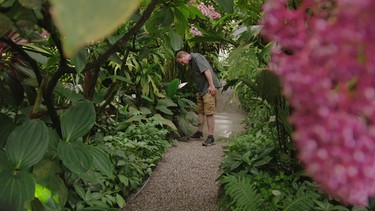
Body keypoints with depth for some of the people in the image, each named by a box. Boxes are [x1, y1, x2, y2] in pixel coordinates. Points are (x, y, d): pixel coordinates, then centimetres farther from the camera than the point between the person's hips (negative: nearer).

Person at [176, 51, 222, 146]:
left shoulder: (196, 57, -12)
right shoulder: (191, 62, 18)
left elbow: (207, 70, -20)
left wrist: (212, 86, -23)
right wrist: (199, 90, 14)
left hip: (209, 88, -10)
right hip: (202, 89, 10)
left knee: (209, 112, -10)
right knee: (200, 111, 17)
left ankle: (211, 137, -7)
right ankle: (199, 133, 29)